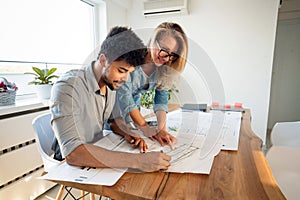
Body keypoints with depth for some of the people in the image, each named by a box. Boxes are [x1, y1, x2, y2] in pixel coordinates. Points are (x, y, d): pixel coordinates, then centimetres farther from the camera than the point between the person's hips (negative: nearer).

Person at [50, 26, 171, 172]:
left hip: (98, 160, 6)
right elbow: (72, 153, -33)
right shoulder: (67, 87, -25)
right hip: (70, 166, -5)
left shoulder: (110, 83, -3)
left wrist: (127, 133, -10)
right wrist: (137, 161, -37)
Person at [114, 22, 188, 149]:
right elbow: (124, 96, -34)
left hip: (134, 106, 5)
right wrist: (146, 128, -34)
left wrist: (162, 129, -28)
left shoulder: (166, 68, -16)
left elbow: (162, 98, -15)